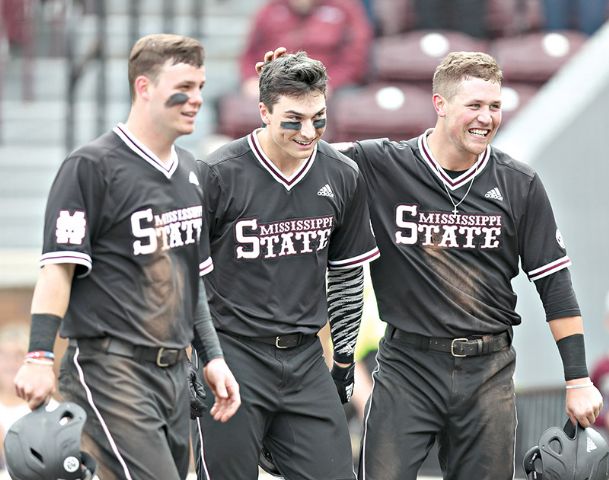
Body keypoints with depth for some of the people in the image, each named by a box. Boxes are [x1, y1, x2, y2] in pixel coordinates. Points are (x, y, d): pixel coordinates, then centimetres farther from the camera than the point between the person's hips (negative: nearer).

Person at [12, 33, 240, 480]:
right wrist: (40, 357, -20)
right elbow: (58, 267, -12)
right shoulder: (92, 166, -7)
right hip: (110, 371, -8)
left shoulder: (189, 170, 17)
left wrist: (213, 357, 19)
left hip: (174, 372, 8)